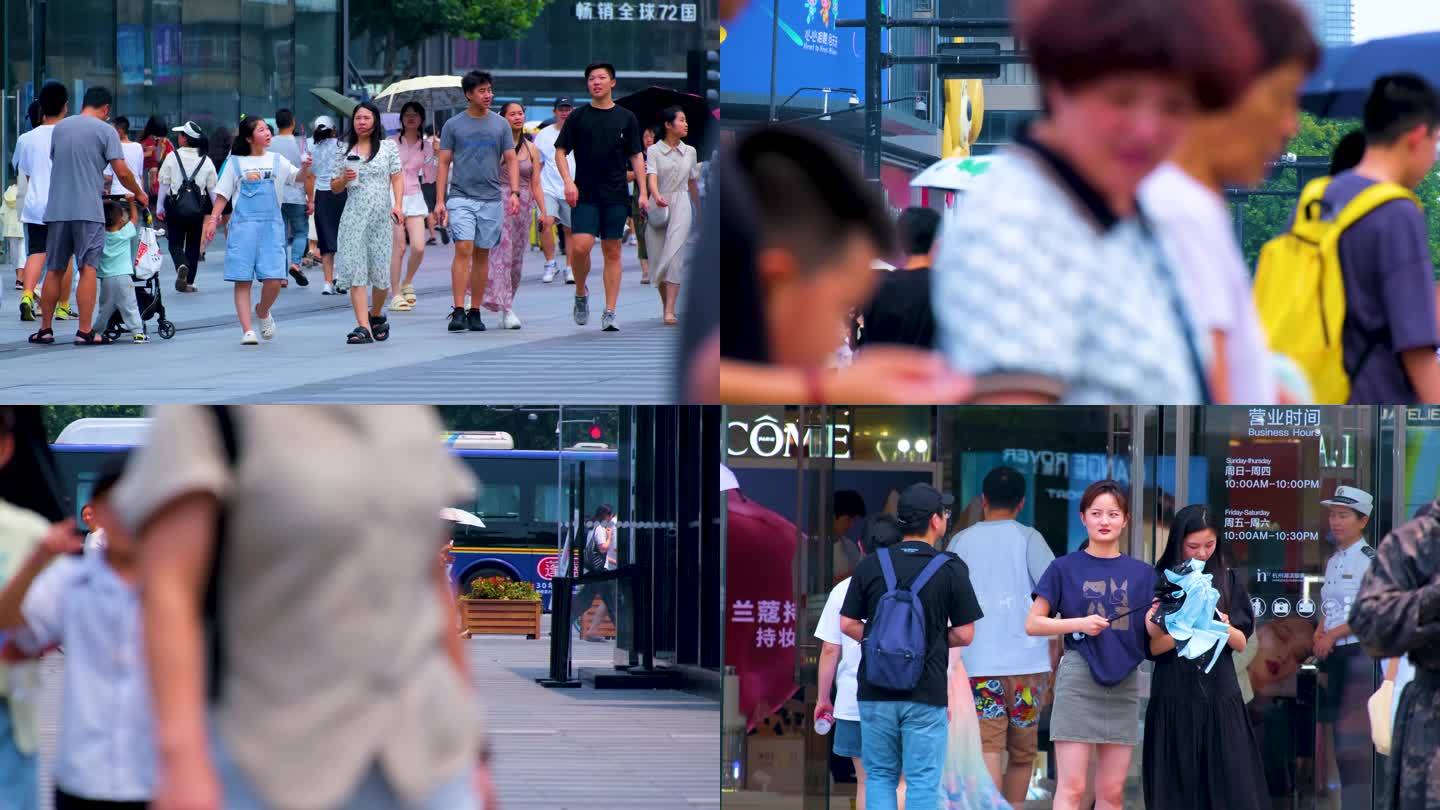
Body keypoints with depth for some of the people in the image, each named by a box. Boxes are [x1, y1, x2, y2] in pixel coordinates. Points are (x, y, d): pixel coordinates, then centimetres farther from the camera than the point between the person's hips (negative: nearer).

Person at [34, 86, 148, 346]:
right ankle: (85, 331, -8)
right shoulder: (105, 131, -3)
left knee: (54, 270, 11)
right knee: (88, 269, -4)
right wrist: (139, 193, 10)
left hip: (57, 208, 5)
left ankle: (45, 329, 14)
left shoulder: (60, 128, 13)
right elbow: (122, 172, -8)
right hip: (88, 209, -5)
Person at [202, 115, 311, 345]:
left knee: (274, 280, -6)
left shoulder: (276, 161, 11)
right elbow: (222, 194, 8)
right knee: (243, 280, -5)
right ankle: (247, 330, -2)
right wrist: (213, 219, -2)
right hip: (243, 226, -1)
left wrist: (304, 168, -17)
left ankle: (263, 312, 23)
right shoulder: (235, 163, 6)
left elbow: (298, 178, 5)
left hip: (271, 225, 1)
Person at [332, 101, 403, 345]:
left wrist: (398, 204, -9)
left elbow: (397, 178, 6)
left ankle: (376, 314, 28)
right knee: (355, 270, -9)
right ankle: (363, 327, -12)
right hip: (353, 215, 1)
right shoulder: (345, 151, 10)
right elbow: (334, 187, 15)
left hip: (381, 215, -1)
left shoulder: (388, 147, 7)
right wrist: (344, 179, -7)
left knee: (380, 270, 1)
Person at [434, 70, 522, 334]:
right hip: (461, 197, -2)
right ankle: (458, 311, -17)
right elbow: (444, 163, 5)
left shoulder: (501, 125, 9)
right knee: (463, 250, -15)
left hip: (491, 200, 2)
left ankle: (475, 312, 13)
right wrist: (440, 200, -2)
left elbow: (511, 161, 10)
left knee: (482, 255, 6)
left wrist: (514, 192, -4)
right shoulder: (453, 126, 4)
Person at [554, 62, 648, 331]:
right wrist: (568, 182, -10)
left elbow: (636, 157, 10)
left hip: (616, 196, 1)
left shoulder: (626, 118, 7)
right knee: (581, 246, -16)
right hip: (585, 195, -1)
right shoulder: (578, 117, 4)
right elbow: (561, 151, 5)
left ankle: (609, 314, 4)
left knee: (612, 252, 1)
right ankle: (581, 293, 10)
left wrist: (643, 193, 3)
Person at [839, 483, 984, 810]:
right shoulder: (951, 569, -5)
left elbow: (847, 624, 3)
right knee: (922, 782, 1)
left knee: (880, 778, 11)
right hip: (926, 695, -2)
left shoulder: (872, 565, 2)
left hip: (876, 691, 2)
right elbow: (964, 634, -2)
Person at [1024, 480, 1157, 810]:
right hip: (1078, 681, -3)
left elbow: (1153, 637, 8)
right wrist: (1080, 624, -13)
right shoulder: (1065, 569, 2)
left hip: (1124, 683, 3)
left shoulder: (1141, 573, 9)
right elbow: (1033, 624, 1)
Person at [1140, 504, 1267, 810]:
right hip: (1174, 698, -1)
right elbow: (1153, 645, -4)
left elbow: (1241, 644, 5)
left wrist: (1224, 628, -16)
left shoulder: (1226, 579, 6)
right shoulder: (1160, 580, 0)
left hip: (1220, 696, 1)